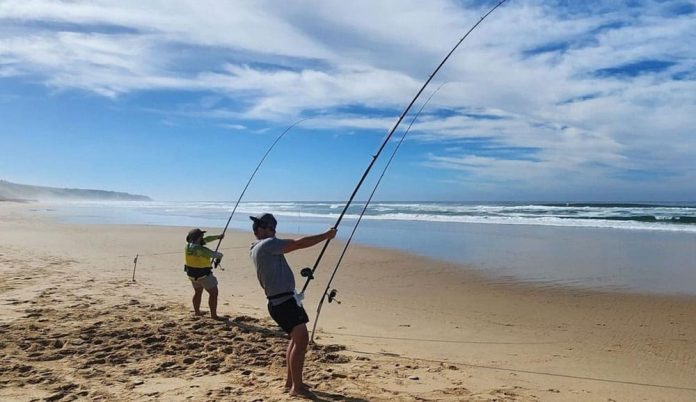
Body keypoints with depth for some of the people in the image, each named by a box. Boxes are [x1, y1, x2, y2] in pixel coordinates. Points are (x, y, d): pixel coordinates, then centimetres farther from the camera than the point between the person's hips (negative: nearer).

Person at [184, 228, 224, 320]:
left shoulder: (189, 244, -4)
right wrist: (220, 255, 6)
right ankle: (214, 315, 3)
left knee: (198, 292, 26)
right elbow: (213, 254, -16)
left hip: (192, 274, 9)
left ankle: (197, 312, 37)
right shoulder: (200, 249, -29)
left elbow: (205, 240, 7)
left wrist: (217, 237, 13)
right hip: (203, 275, -9)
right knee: (213, 293, 1)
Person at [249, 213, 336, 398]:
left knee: (297, 339, 19)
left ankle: (290, 381, 26)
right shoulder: (267, 244, -15)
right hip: (283, 302, -11)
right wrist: (326, 235, -11)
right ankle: (296, 387, -3)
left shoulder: (256, 248, 15)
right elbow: (298, 244, -18)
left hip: (281, 301, 11)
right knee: (301, 340, -9)